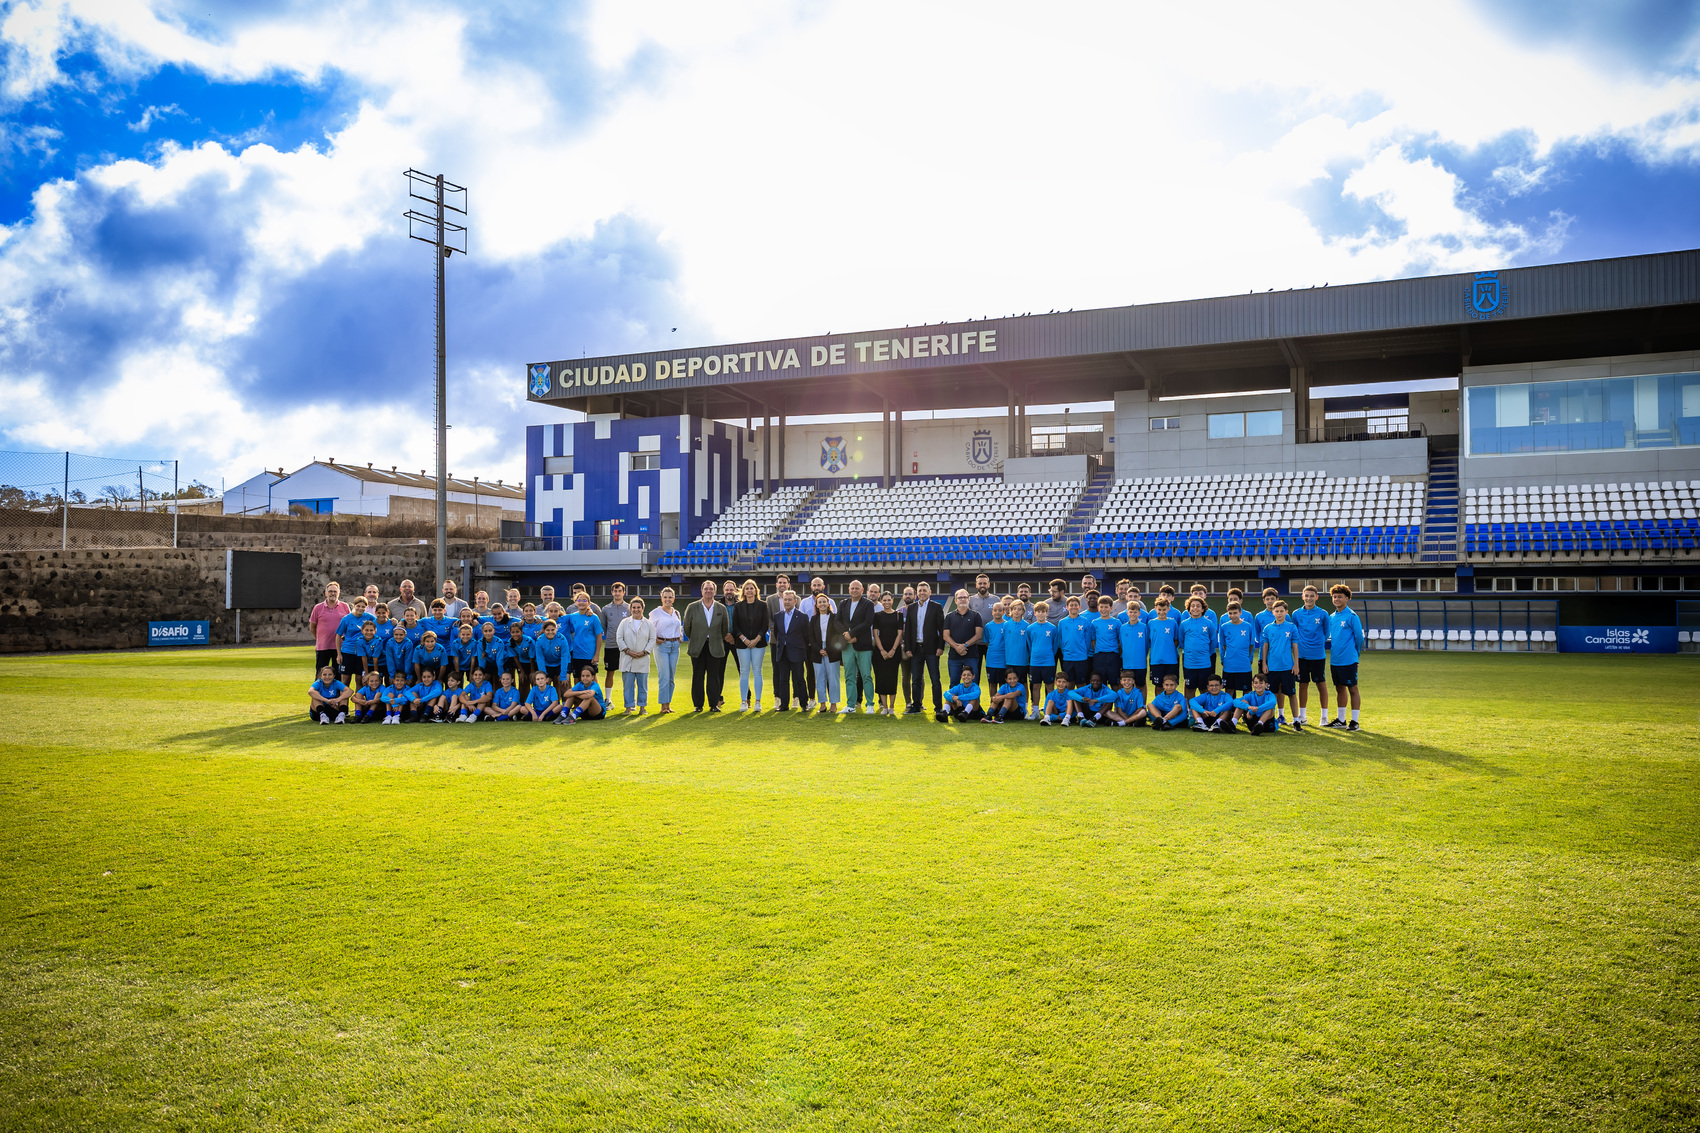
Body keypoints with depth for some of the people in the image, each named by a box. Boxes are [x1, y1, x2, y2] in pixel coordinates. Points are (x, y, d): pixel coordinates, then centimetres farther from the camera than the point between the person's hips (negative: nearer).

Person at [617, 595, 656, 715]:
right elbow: (619, 638, 3)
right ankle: (629, 707, 6)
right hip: (627, 659, 0)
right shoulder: (624, 622, 7)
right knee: (628, 684, -1)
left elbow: (652, 640, 4)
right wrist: (628, 651, -9)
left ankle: (642, 707, 11)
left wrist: (644, 652, -8)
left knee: (642, 684, 3)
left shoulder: (649, 624, 7)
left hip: (643, 659, 0)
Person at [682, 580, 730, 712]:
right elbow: (687, 627, 9)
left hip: (714, 647, 0)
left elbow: (725, 628, 14)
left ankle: (714, 704, 5)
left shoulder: (721, 608, 4)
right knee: (698, 676, 2)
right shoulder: (692, 607, 1)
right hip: (697, 647, 0)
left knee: (714, 675, -1)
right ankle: (698, 704, 9)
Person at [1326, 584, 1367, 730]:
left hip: (1348, 661, -7)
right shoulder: (1332, 617, 11)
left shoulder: (1352, 616, -10)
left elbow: (1359, 637, -7)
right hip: (1335, 660, 7)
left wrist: (1354, 653, 3)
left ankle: (1354, 721, 4)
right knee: (1340, 689, 14)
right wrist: (1334, 651, 16)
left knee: (1352, 689, 0)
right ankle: (1341, 720, 23)